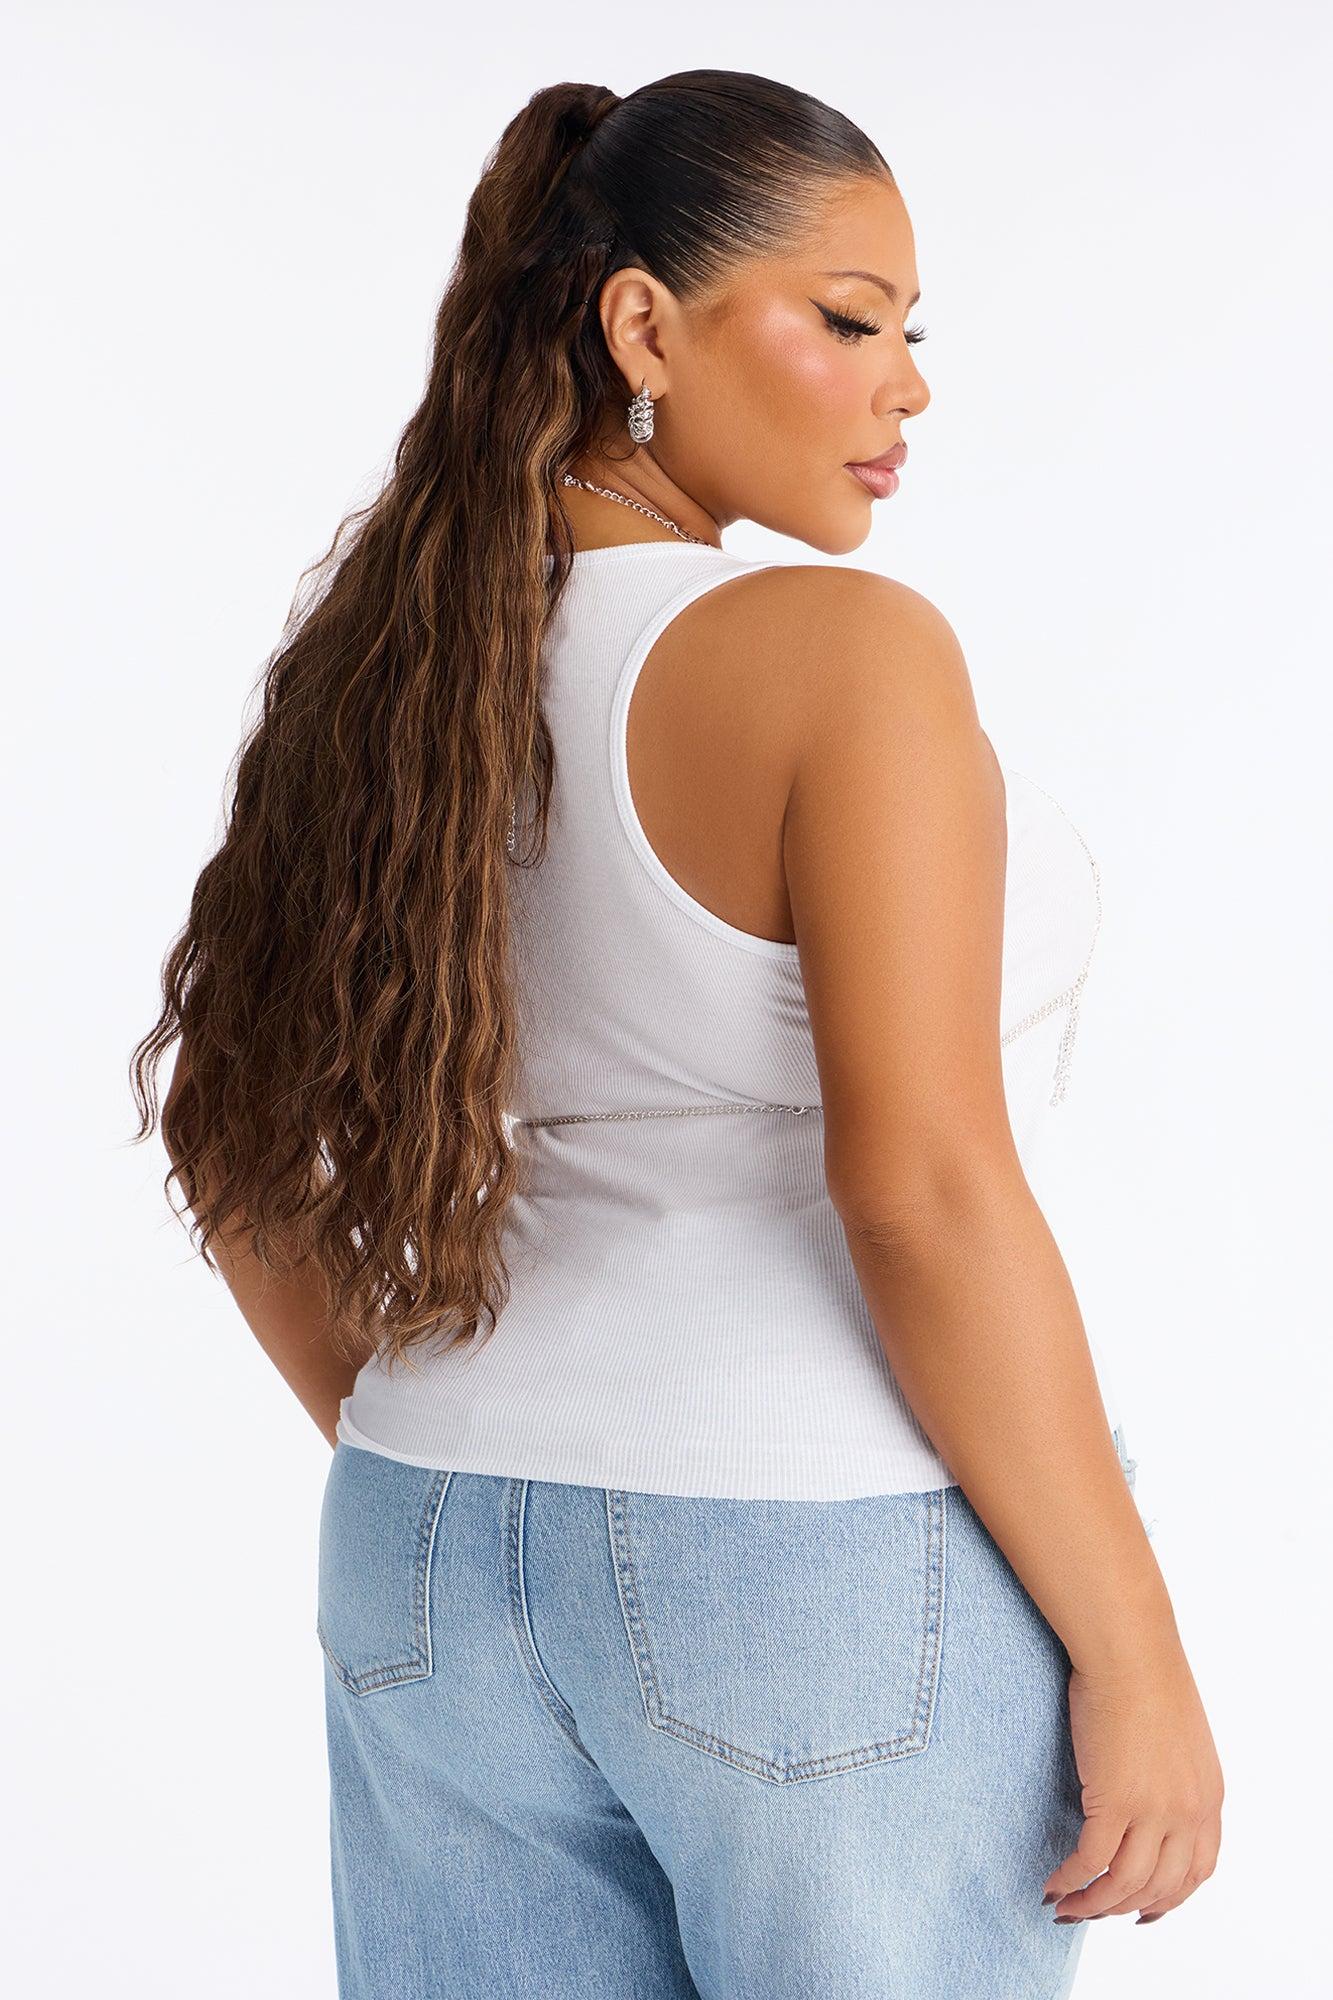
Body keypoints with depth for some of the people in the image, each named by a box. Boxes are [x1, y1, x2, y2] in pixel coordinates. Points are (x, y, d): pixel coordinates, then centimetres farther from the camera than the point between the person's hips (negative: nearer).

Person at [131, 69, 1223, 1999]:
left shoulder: (404, 673, 5)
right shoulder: (845, 649, -15)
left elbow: (243, 1152, 11)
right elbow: (922, 1189, -21)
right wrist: (1136, 1656, -14)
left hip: (452, 1563, 7)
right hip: (842, 1573, -6)